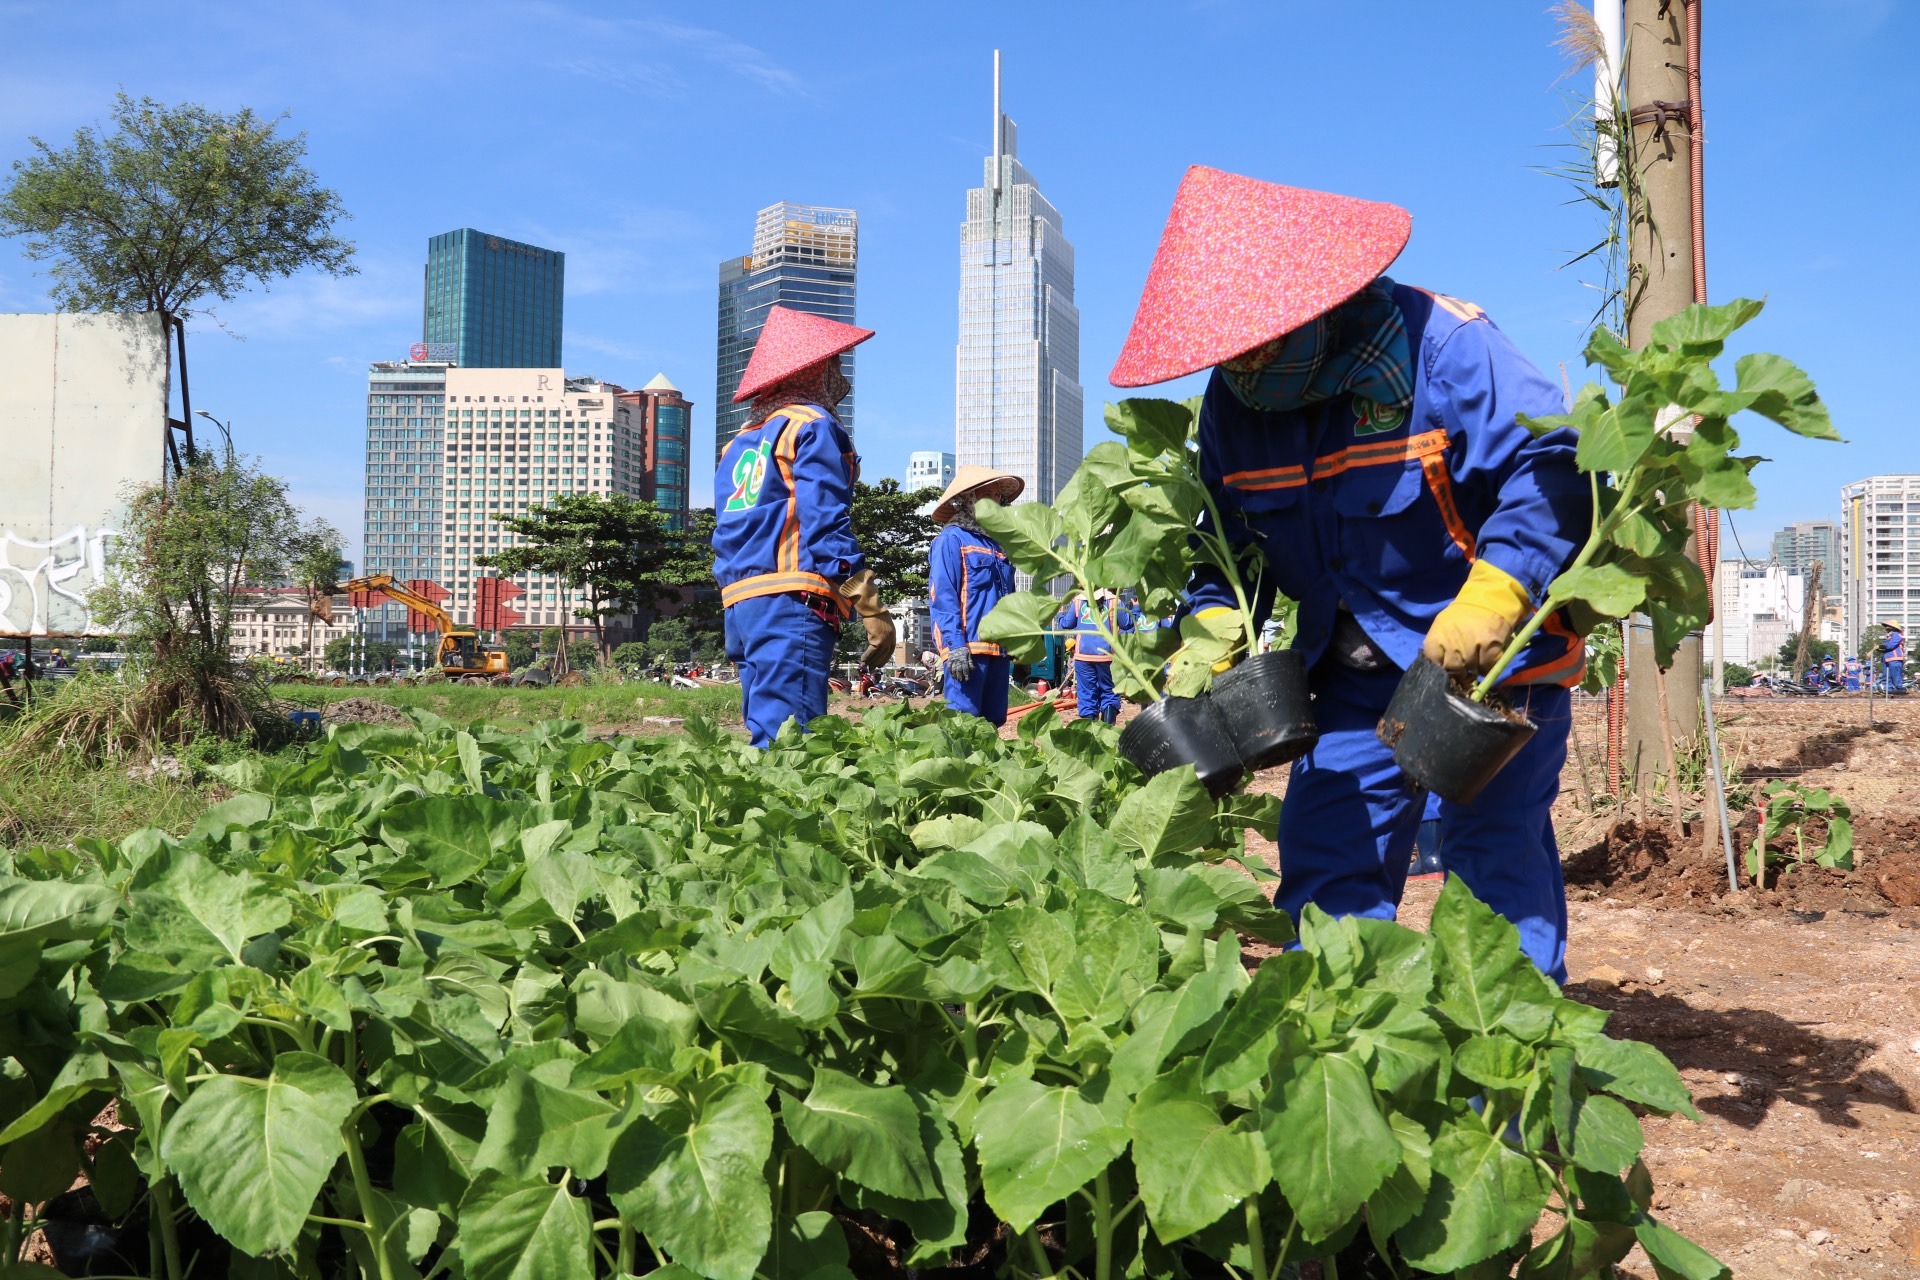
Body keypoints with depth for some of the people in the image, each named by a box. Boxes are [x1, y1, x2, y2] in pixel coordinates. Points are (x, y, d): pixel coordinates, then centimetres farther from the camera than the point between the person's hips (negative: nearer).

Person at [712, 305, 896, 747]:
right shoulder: (813, 426, 0)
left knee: (765, 737, 8)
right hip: (792, 604, -8)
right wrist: (873, 610, -12)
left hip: (740, 605, 8)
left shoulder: (740, 442, 24)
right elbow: (827, 524, -11)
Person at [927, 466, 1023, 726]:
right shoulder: (952, 539, -1)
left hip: (999, 647, 8)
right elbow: (942, 598, -10)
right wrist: (955, 646, -19)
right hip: (968, 647, -8)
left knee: (993, 722, 8)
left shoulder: (999, 543, 22)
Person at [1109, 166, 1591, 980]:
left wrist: (1496, 597, -34)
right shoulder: (1231, 404, 0)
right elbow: (1223, 538, 9)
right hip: (1356, 675, 6)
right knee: (1325, 862, 4)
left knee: (1498, 861, -2)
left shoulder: (1438, 345, -19)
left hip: (1494, 664, -5)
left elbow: (1552, 466, -22)